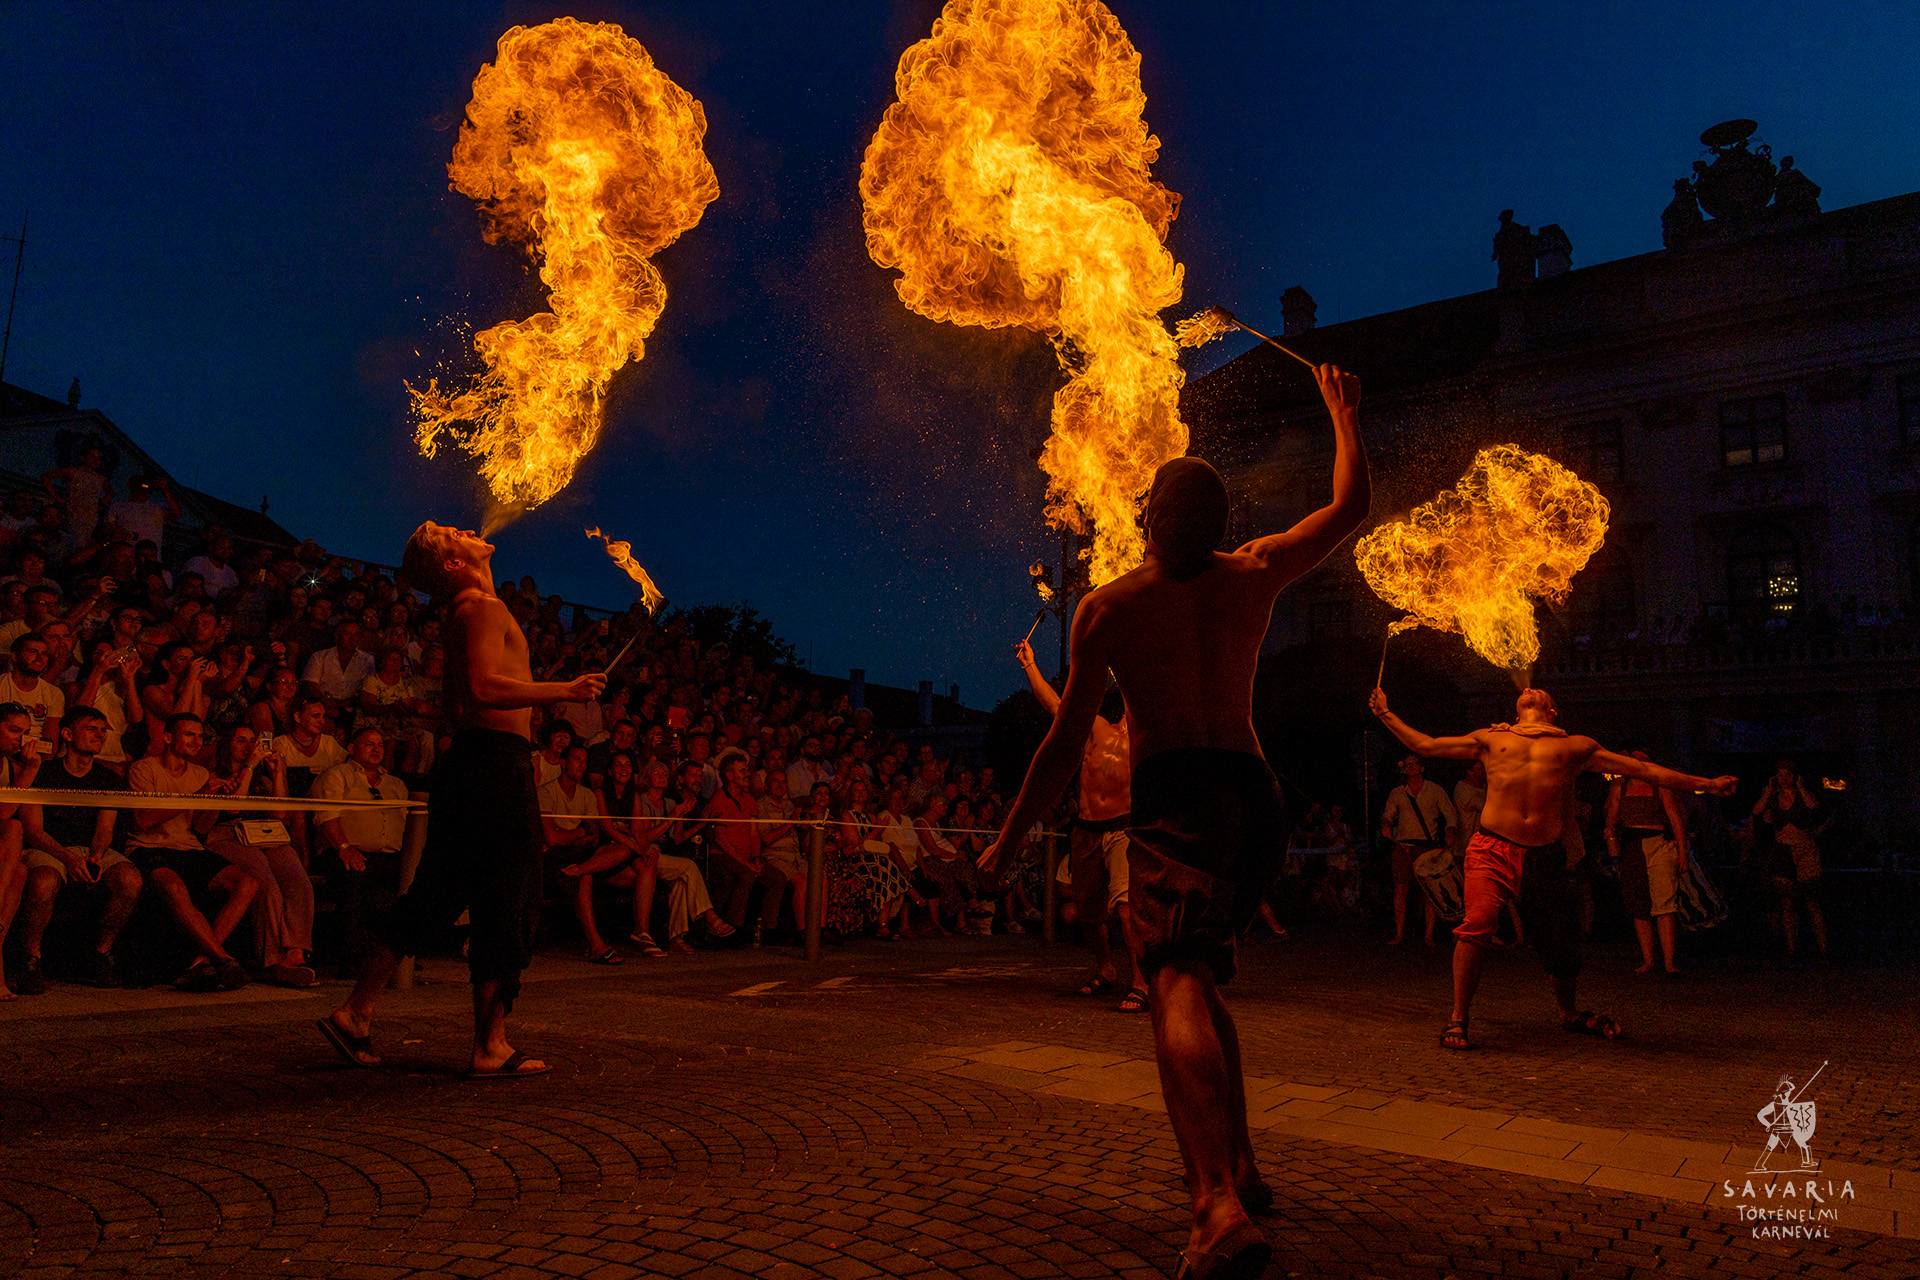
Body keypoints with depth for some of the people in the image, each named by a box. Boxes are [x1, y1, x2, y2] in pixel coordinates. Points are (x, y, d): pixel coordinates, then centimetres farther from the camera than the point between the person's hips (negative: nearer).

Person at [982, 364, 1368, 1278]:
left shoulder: (1107, 608, 0)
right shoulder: (1255, 575, 9)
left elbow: (1068, 740, -2)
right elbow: (1349, 507, 25)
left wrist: (1008, 841, 7)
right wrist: (1344, 415, 38)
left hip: (1173, 794, -5)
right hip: (1253, 791, 6)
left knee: (1177, 990, -19)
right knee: (1200, 977, 22)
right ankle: (1237, 1167, 27)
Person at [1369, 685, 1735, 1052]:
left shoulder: (1576, 747, 19)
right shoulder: (1491, 740, 20)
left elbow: (1644, 769, 17)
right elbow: (1425, 745, 25)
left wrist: (1708, 784, 15)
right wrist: (1385, 713, 25)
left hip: (1545, 856, 2)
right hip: (1494, 850, -2)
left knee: (1561, 944, 10)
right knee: (1478, 924, -23)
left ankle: (1570, 1014, 42)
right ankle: (1458, 1020, -8)